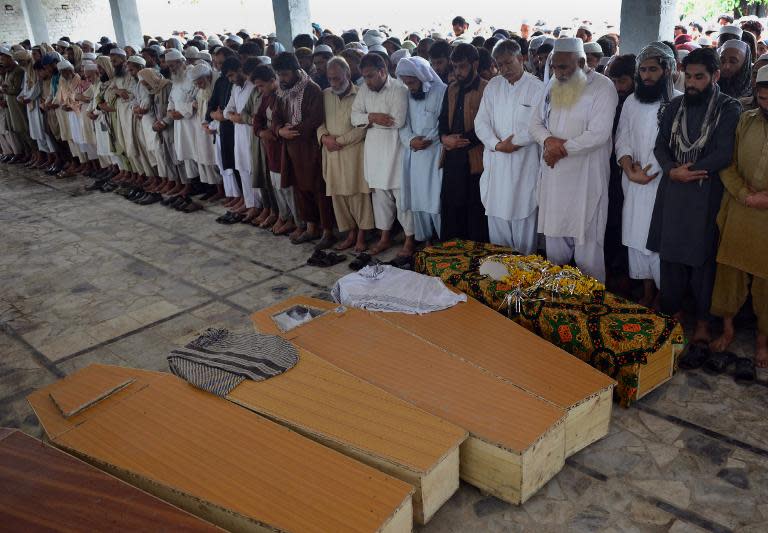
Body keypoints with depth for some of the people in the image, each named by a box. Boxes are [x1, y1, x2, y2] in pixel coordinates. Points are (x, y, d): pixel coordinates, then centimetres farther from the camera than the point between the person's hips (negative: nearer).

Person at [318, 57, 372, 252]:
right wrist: (324, 137, -7)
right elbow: (319, 121, 13)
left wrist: (339, 140, -11)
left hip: (354, 150, -5)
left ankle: (361, 235, 8)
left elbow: (362, 128, -11)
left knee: (358, 193, -3)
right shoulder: (325, 95, 11)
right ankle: (351, 233, 17)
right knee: (338, 194, 6)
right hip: (331, 153, 5)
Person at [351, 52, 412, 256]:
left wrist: (370, 119, -9)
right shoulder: (364, 90, 9)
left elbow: (398, 121, -22)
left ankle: (409, 239, 10)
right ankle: (385, 236, 26)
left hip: (395, 149, -6)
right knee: (380, 194, 13)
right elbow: (354, 117, 4)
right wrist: (373, 117, -15)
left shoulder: (399, 89, -12)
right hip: (374, 149, 6)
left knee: (402, 194, 0)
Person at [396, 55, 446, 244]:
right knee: (417, 198, 7)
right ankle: (423, 238, 16)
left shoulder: (441, 91, -7)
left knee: (435, 198, -7)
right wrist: (410, 140, -8)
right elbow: (403, 122, 10)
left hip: (434, 153, -5)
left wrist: (427, 139, -14)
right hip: (413, 154, 5)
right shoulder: (407, 94, 11)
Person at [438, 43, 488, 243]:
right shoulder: (451, 89, 17)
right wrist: (445, 137, -5)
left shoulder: (486, 90, -6)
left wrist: (463, 141, -14)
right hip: (452, 159, 6)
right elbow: (443, 119, 16)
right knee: (450, 208, 10)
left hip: (474, 160, -6)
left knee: (475, 213, -1)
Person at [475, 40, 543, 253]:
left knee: (523, 217, 0)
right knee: (496, 214, 7)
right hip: (496, 161, 4)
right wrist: (497, 144, -10)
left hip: (524, 162, -4)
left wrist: (514, 142, -12)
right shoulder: (493, 86, 10)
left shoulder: (536, 87, -3)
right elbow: (481, 122, 4)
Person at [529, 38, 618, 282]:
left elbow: (598, 134, -17)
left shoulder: (602, 87, -9)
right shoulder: (552, 86, 11)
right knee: (555, 238, 12)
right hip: (554, 176, 6)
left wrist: (562, 149, -12)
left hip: (586, 178, -6)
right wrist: (548, 140, -10)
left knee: (587, 243, 0)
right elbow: (536, 122, 11)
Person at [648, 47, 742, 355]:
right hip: (672, 195, 4)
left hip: (707, 198, -4)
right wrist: (673, 171, -11)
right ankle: (673, 317, 24)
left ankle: (702, 329, 12)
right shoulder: (675, 106, 10)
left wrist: (686, 172, -11)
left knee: (702, 260, 1)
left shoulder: (729, 109, -4)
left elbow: (723, 155, -13)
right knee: (671, 256, 9)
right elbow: (660, 146, 7)